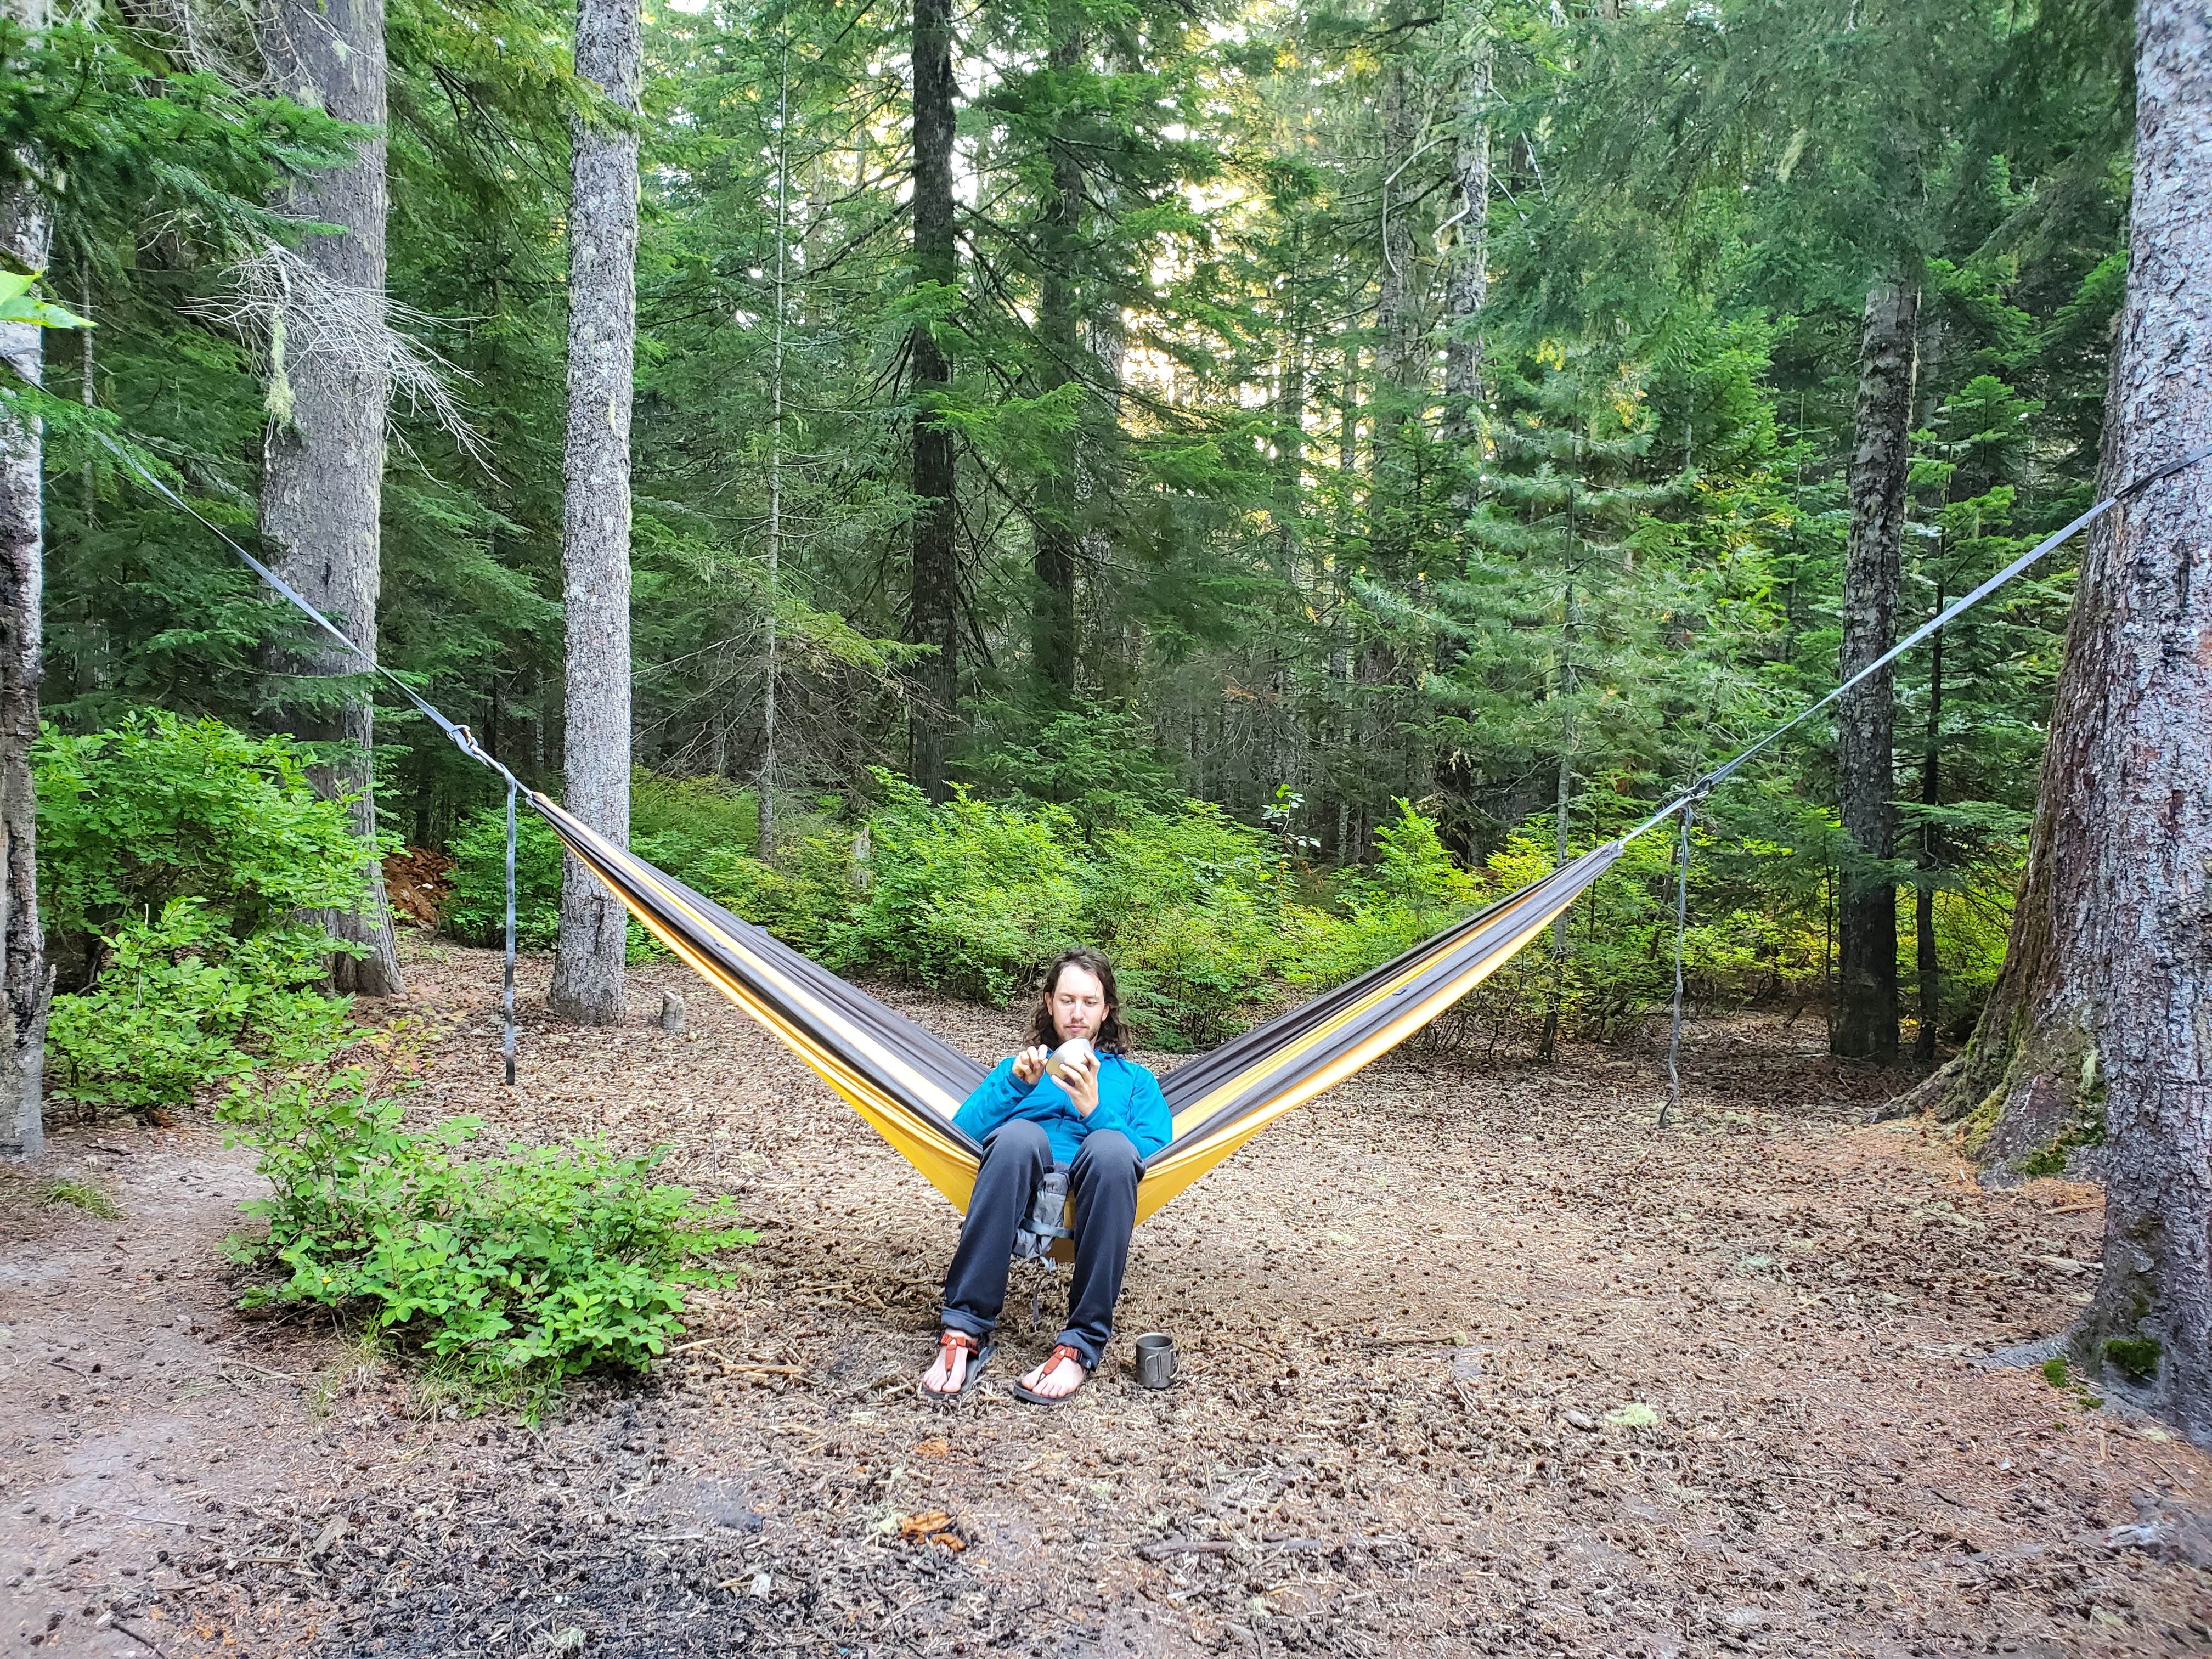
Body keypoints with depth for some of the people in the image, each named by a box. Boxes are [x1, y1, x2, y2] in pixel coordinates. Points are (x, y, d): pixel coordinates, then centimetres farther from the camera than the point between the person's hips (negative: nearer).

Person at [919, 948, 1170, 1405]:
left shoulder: (1134, 1078, 30)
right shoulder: (1020, 1064, 32)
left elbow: (1155, 1156, 8)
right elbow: (961, 1131, 11)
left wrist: (1095, 1111, -6)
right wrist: (1014, 1085, -4)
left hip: (1096, 1194, 0)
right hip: (1020, 1186, 1)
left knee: (1111, 1145, -36)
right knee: (1020, 1134, -35)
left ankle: (1081, 1345, -35)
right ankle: (965, 1331, -36)